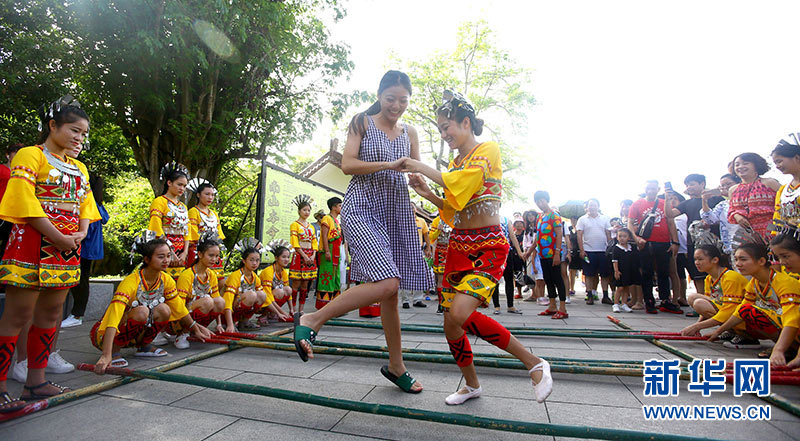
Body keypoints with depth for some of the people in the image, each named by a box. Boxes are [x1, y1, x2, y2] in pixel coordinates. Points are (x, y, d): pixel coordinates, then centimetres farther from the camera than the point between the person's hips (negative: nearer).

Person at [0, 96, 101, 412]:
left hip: (67, 248, 7)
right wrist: (57, 237, -17)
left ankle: (36, 380, 20)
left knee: (50, 314, 10)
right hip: (32, 245, -6)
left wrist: (81, 233, -2)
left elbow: (86, 203, 16)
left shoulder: (79, 168, 19)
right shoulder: (30, 155, -2)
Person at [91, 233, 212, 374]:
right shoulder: (131, 282, -28)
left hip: (133, 332, 6)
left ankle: (143, 346, 4)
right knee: (142, 311, -33)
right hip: (103, 334, -6)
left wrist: (195, 329, 13)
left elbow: (179, 308, 7)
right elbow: (113, 318, -38)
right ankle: (114, 351, -12)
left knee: (164, 310, -20)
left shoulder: (166, 280, -8)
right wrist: (106, 356, -46)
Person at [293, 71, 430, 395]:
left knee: (391, 292, 8)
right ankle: (310, 321, -6)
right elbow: (347, 164, -6)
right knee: (386, 284, -25)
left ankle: (396, 366, 24)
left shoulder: (409, 132, 18)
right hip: (362, 209, -5)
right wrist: (389, 165, -15)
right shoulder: (362, 122, 5)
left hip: (396, 213, 5)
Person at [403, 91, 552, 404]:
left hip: (488, 246, -7)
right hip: (458, 245, 7)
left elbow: (465, 182, -21)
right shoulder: (454, 163, 17)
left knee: (460, 313, -24)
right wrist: (428, 194, 4)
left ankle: (535, 364, -4)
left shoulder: (489, 150, -4)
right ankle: (471, 384, 30)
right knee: (451, 324, 5)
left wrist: (423, 168, -13)